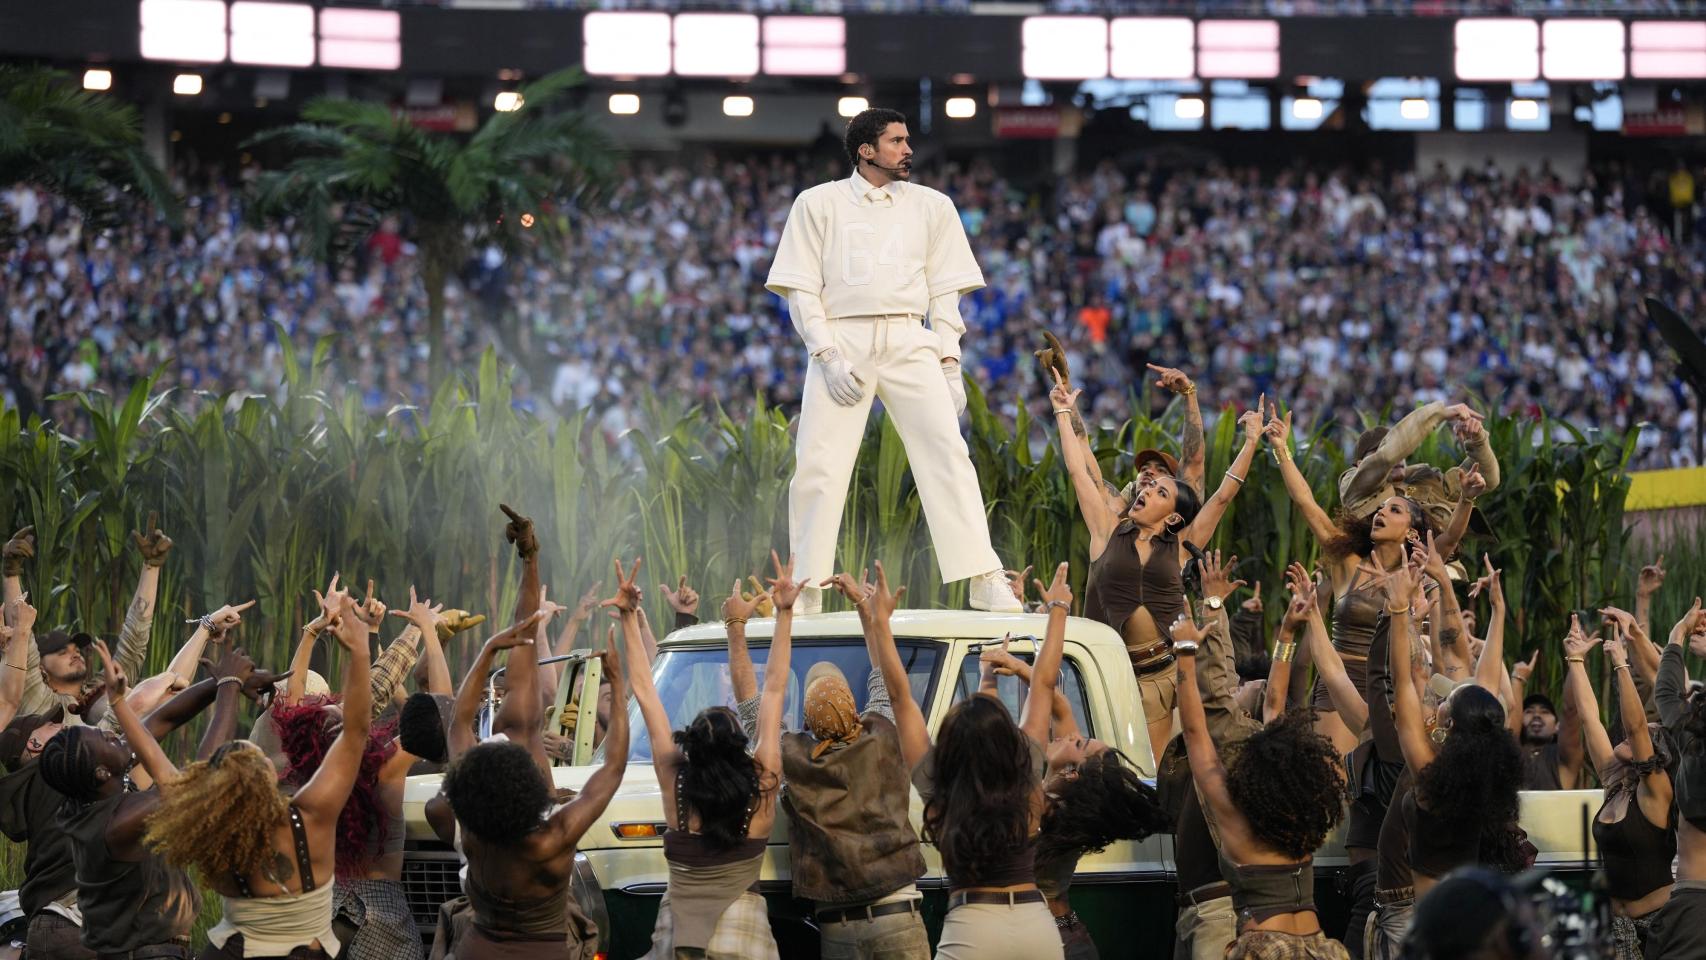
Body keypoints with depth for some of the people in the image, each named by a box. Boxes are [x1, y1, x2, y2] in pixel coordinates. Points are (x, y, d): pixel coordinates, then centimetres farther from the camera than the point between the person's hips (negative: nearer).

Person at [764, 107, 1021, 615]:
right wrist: (828, 355, -9)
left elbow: (945, 292, 14)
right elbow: (801, 290, 4)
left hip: (909, 343, 1)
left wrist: (949, 364, 3)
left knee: (948, 455, -11)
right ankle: (806, 592, 0)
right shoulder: (818, 204, 9)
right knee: (818, 468, -8)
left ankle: (986, 583, -14)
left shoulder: (932, 206, 15)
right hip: (842, 340, -1)